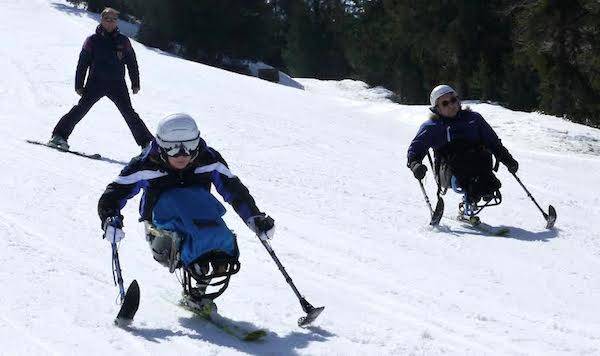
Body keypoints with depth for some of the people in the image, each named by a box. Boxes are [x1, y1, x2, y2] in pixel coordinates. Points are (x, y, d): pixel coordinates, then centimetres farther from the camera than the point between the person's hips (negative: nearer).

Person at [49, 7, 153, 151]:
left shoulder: (123, 41, 7)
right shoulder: (92, 41, 2)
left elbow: (132, 63, 15)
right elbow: (82, 63, 4)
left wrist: (135, 84, 12)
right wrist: (79, 85, 0)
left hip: (117, 84, 1)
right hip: (95, 83, -1)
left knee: (129, 113, -1)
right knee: (81, 109, -11)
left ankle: (147, 143, 2)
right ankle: (59, 136, -7)